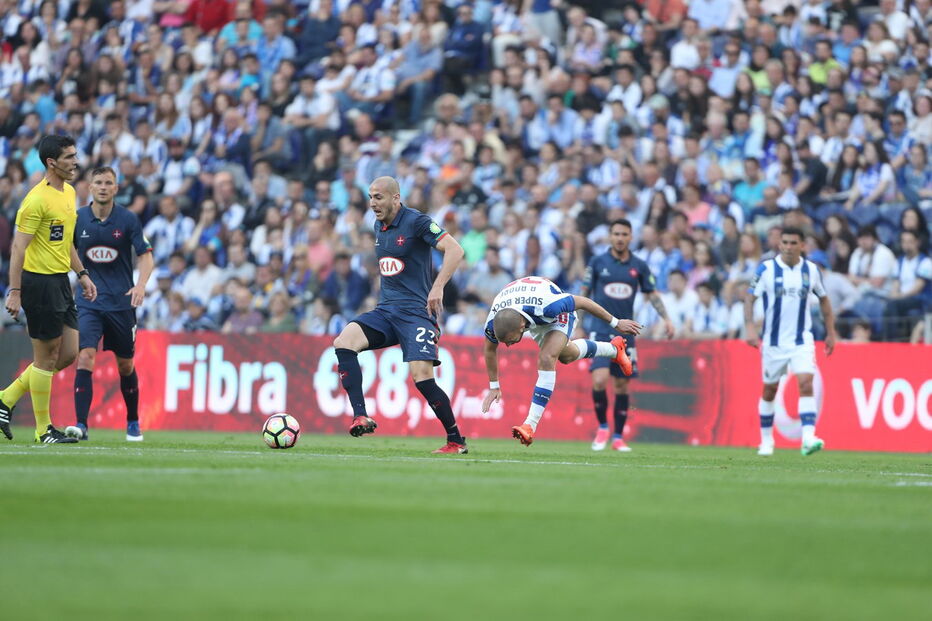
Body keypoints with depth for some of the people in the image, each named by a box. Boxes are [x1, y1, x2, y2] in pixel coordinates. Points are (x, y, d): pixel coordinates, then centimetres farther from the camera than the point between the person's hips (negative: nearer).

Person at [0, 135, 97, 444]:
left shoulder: (69, 193, 11)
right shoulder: (37, 199, -17)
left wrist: (82, 274, 19)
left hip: (60, 282, 9)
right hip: (39, 282, -9)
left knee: (68, 354, 9)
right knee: (47, 356, -2)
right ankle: (44, 429, 8)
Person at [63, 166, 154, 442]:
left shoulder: (128, 219, -4)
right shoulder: (77, 219, 0)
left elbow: (146, 256, -4)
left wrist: (141, 285, -21)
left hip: (121, 302, 0)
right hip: (89, 302, 0)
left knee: (125, 365, 10)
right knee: (85, 357, -17)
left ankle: (133, 423, 28)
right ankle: (80, 424, -20)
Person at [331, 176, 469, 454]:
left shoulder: (416, 222, -10)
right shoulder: (379, 226, 15)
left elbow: (455, 250, -18)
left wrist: (438, 287, -28)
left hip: (415, 311, -7)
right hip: (385, 311, 7)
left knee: (422, 376, -18)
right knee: (343, 342, -18)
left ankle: (456, 440, -1)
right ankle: (360, 417, -24)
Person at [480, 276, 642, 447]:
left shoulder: (547, 306, -47)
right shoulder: (492, 323, -36)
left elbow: (582, 302, -28)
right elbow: (490, 350, -11)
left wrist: (616, 323, -16)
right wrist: (494, 386, -3)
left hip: (560, 316, -5)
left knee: (546, 360, -27)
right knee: (566, 356, 27)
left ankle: (531, 424, -26)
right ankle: (614, 349, 54)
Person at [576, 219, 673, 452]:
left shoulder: (639, 266, 5)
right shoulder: (597, 262, 0)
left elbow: (652, 294, 12)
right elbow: (584, 294, 5)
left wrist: (666, 319, -2)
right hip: (600, 330, -2)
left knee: (622, 385, 5)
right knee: (599, 380, -17)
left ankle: (618, 438, 15)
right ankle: (602, 428, 4)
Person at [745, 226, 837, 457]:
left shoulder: (811, 270, 1)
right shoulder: (766, 269, -6)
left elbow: (823, 300, 14)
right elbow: (750, 298, -5)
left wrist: (831, 333, 13)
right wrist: (750, 328, -19)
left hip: (802, 340, 0)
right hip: (774, 341, 0)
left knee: (806, 383, -18)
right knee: (769, 390, 10)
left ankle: (808, 438, -26)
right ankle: (766, 441, 27)